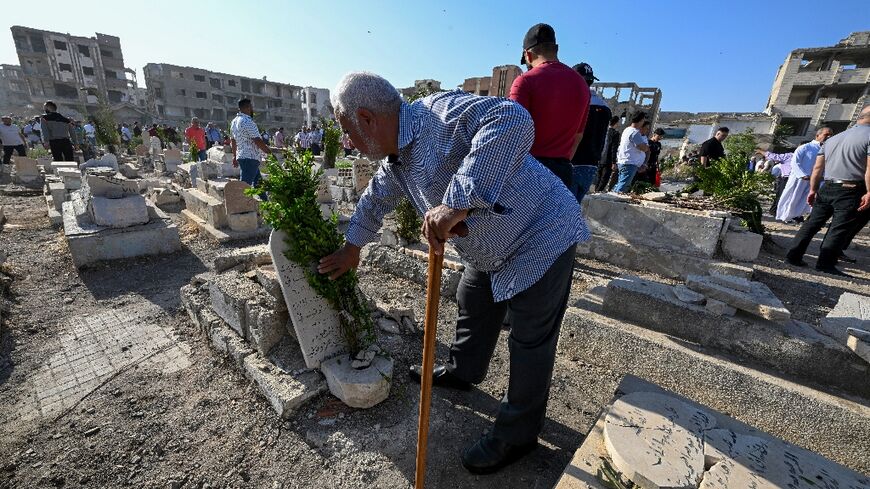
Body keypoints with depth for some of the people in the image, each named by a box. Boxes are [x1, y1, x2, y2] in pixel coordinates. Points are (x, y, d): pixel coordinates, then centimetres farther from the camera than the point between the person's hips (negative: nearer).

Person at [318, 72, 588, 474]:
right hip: (489, 251, 9)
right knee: (473, 308, 24)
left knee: (530, 343, 4)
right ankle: (462, 371, 50)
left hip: (541, 239, -9)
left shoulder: (439, 113, -25)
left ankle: (518, 435, 25)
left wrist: (458, 201, -44)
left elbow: (512, 122, -40)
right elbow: (375, 199, 19)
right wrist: (352, 249, 29)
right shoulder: (395, 158, 5)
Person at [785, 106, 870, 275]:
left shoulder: (832, 139, 13)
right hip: (850, 191, -5)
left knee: (812, 223, 9)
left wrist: (813, 189, 18)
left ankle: (793, 255, 8)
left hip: (826, 188, 5)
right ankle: (825, 264, 2)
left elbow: (817, 168, 13)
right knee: (840, 229, 0)